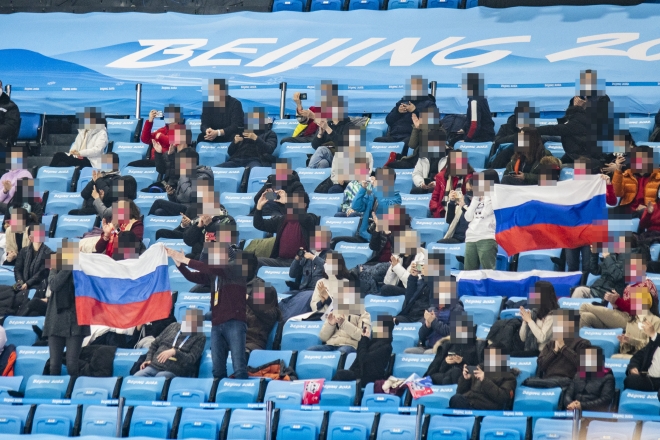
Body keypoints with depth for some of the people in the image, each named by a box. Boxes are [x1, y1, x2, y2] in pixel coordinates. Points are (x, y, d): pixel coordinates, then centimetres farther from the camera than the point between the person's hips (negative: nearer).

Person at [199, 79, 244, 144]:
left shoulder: (235, 104, -11)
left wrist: (218, 133, -34)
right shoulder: (207, 104, 1)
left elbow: (236, 126, -20)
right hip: (214, 138, 3)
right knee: (201, 137, -27)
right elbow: (204, 124, -3)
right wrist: (207, 130, -31)